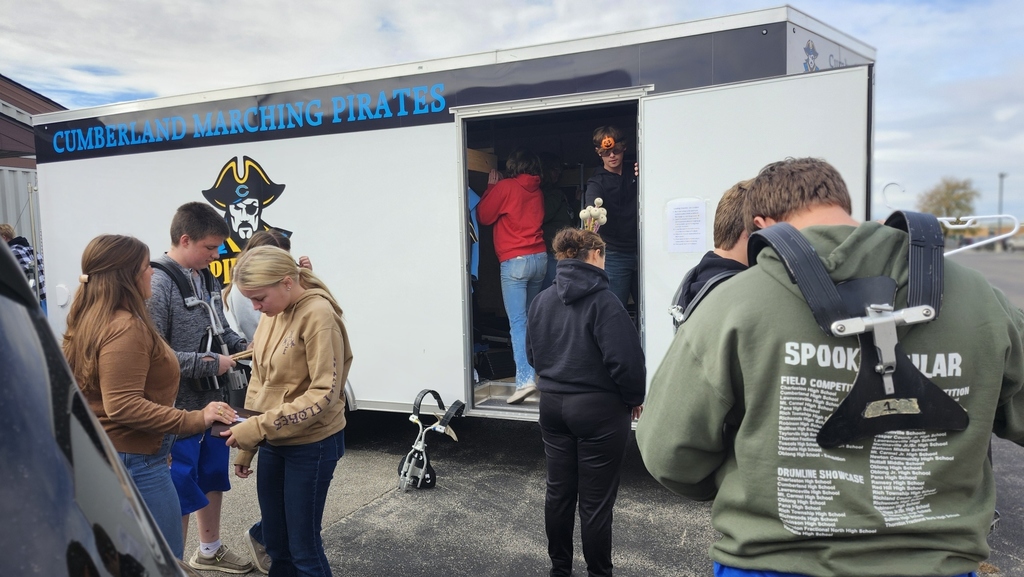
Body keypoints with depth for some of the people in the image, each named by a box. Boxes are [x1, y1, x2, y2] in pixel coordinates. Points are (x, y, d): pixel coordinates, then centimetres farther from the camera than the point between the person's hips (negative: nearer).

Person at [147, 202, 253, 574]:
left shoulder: (207, 277, 4)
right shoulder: (158, 283, -21)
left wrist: (243, 346, -3)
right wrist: (210, 363, -21)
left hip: (213, 401, 8)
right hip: (179, 409, -8)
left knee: (213, 479, 23)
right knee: (179, 494, 6)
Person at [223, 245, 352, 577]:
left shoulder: (318, 314, -19)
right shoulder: (273, 314, 5)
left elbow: (324, 394, -22)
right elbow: (261, 382, 12)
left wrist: (258, 427, -24)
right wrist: (247, 445, 13)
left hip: (312, 444, -7)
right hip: (274, 443, 7)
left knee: (303, 547, 4)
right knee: (275, 541, 18)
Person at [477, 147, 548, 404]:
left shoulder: (505, 187, -6)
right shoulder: (537, 190, 11)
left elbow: (483, 216, 2)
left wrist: (491, 186, 13)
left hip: (514, 261, -6)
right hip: (539, 257, 7)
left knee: (518, 322, -11)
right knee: (532, 317, 18)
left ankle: (525, 378, -19)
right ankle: (533, 368, 26)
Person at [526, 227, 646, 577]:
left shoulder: (542, 300, 3)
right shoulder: (602, 301, -17)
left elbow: (533, 353, 11)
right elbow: (624, 359, -20)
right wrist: (634, 398, -4)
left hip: (553, 404, 7)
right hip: (598, 409, -6)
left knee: (558, 491, 17)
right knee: (595, 500, 5)